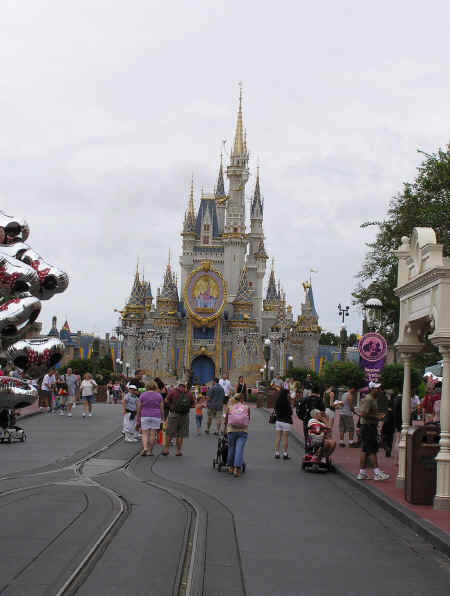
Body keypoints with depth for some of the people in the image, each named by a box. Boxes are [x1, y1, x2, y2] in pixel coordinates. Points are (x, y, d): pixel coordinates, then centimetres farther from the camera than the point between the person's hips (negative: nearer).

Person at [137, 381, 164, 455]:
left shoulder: (142, 395, 0)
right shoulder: (159, 395, 1)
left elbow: (139, 408, 1)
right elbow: (161, 409, 2)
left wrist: (138, 419, 8)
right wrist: (162, 419, 8)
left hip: (145, 416, 0)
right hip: (156, 417, 0)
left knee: (145, 434, 3)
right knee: (152, 434, 3)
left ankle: (145, 448, -17)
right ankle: (150, 451, 5)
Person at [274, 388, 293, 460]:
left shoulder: (277, 402, 1)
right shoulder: (287, 402, -16)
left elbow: (275, 411, 8)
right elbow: (290, 413, -11)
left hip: (278, 421, 5)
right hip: (286, 422, -5)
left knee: (277, 438, 8)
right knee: (285, 439, 1)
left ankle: (277, 453, 11)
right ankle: (285, 454, 4)